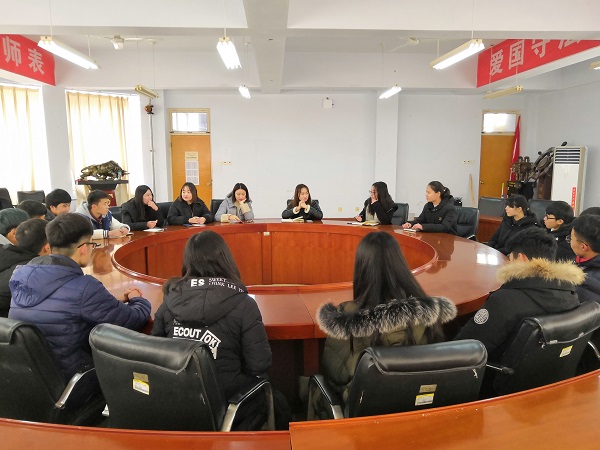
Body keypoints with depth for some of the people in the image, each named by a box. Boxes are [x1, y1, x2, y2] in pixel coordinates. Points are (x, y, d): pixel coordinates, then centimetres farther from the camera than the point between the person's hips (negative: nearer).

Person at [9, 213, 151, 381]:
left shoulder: (22, 276, -3)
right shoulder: (83, 287, -25)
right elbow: (136, 320, -17)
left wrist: (117, 301, 8)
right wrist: (138, 299, 4)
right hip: (68, 377, -7)